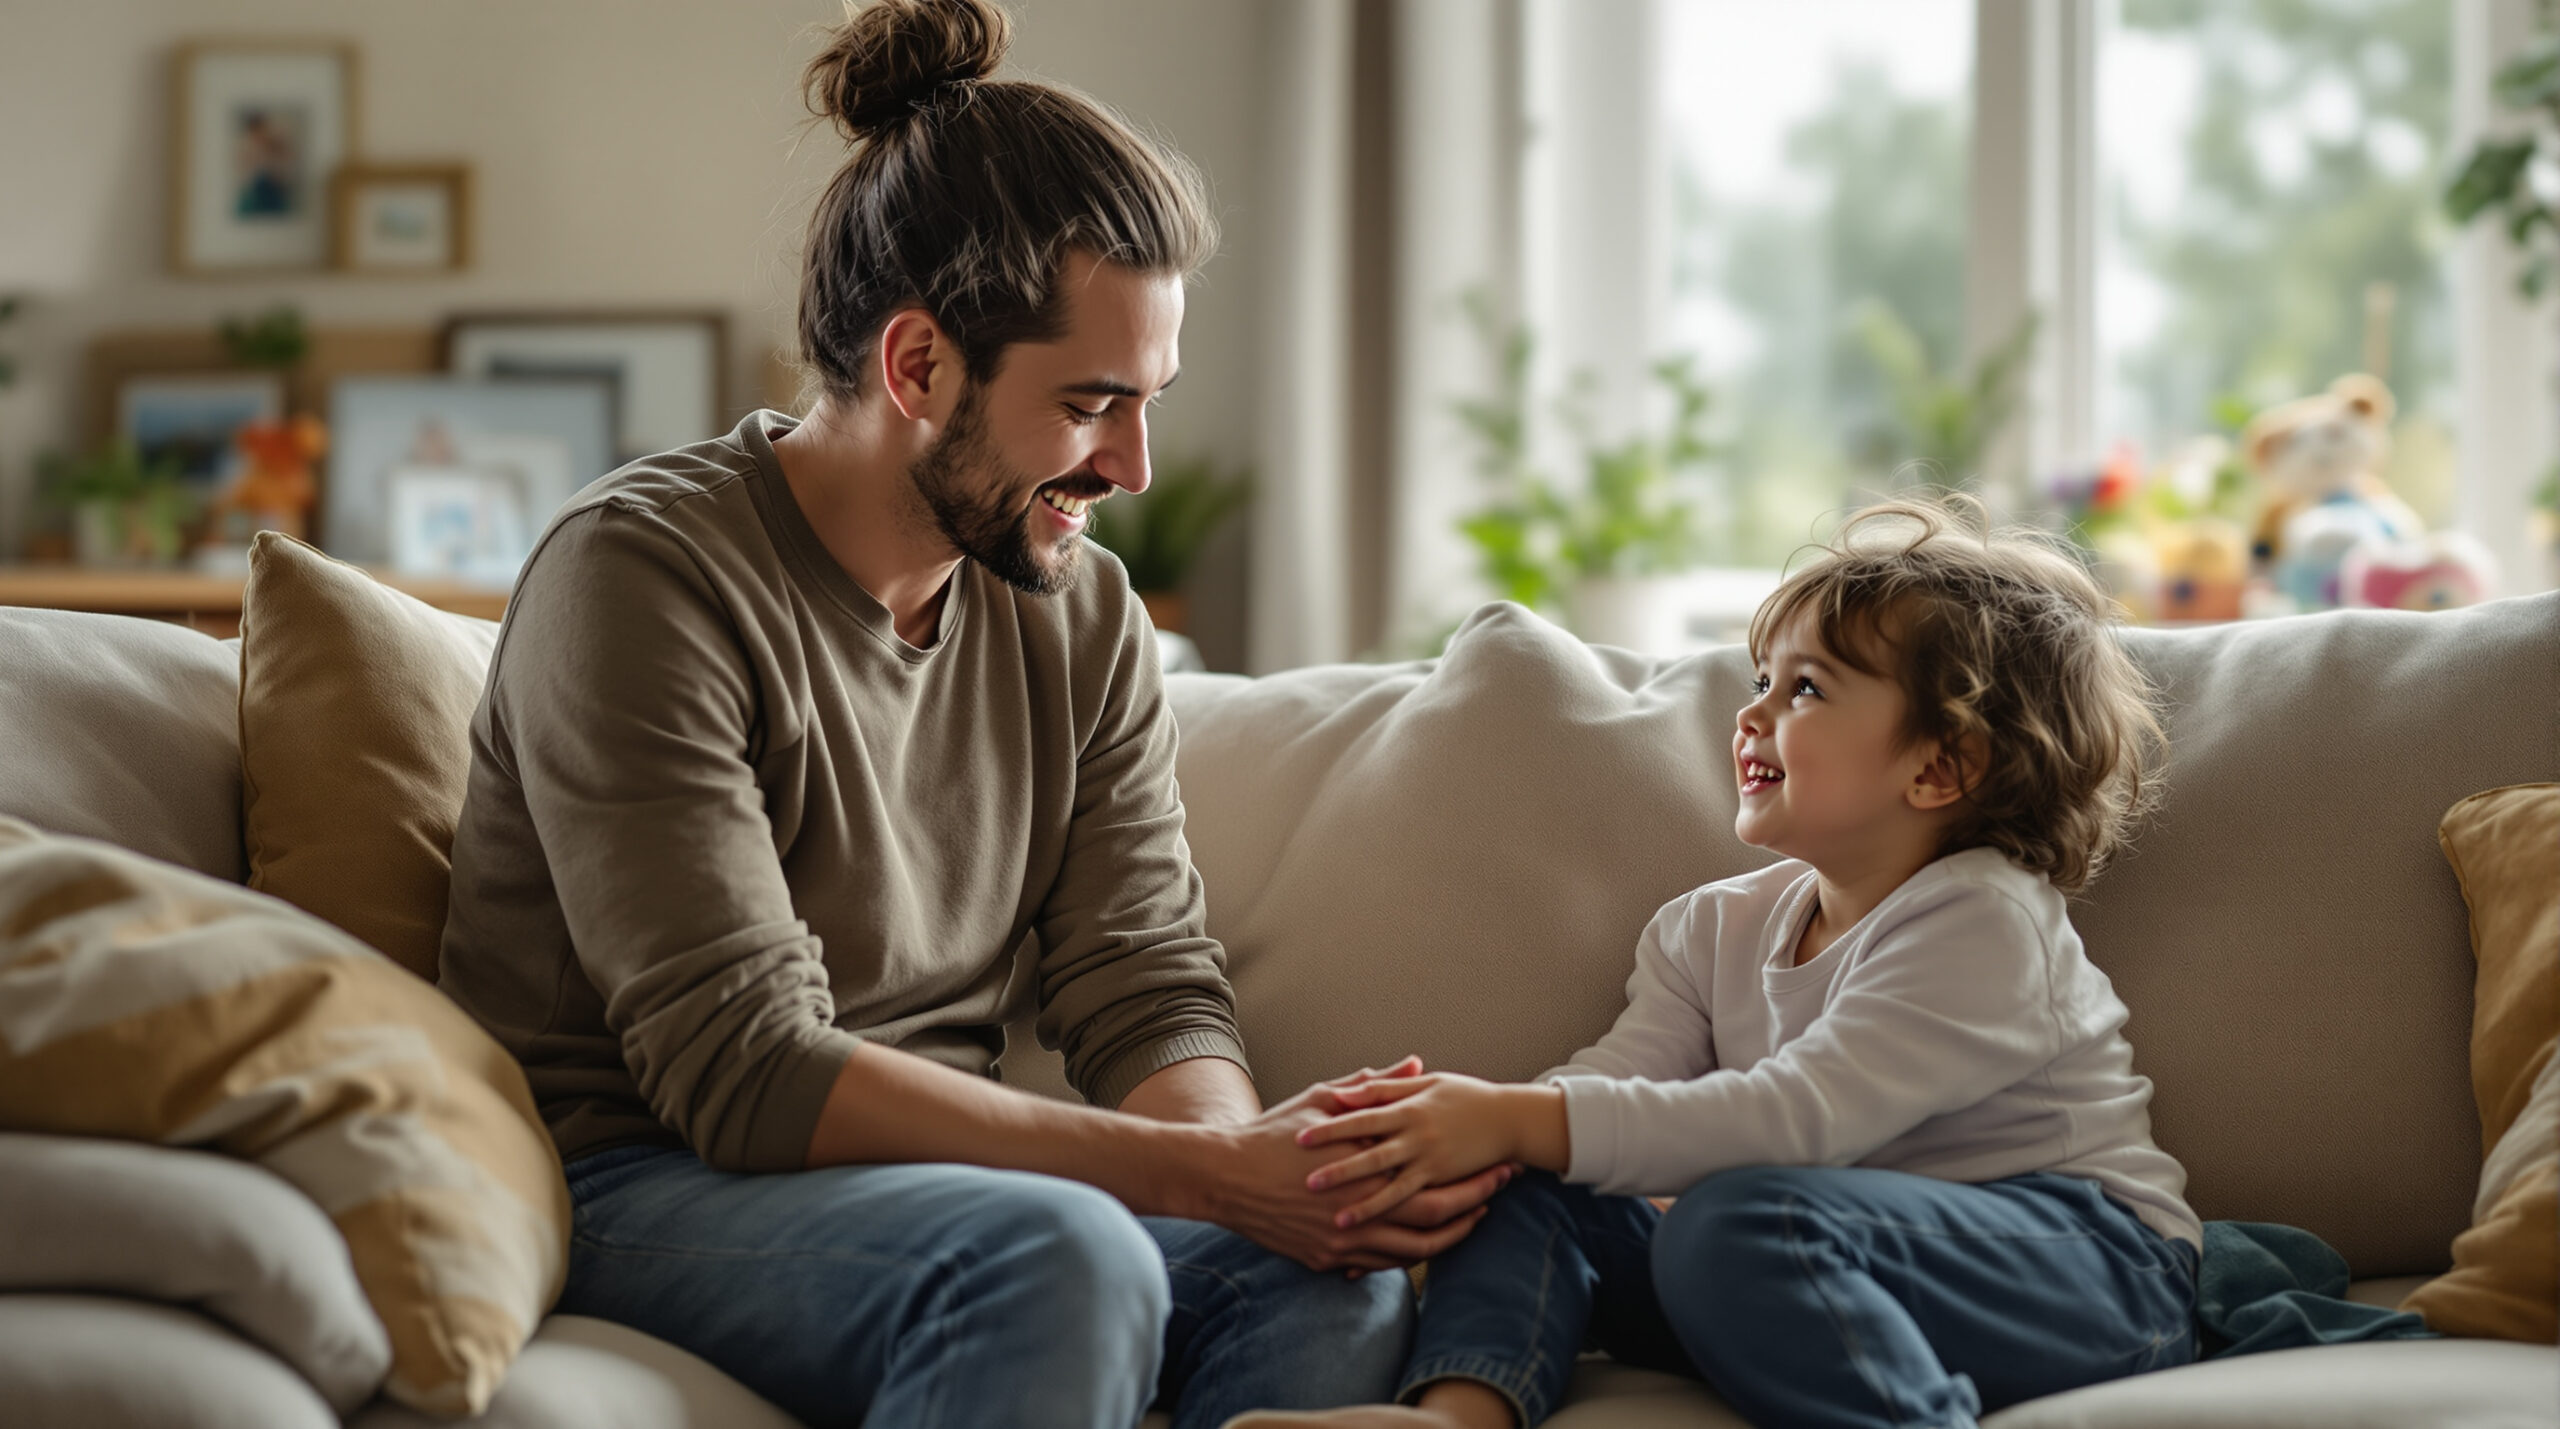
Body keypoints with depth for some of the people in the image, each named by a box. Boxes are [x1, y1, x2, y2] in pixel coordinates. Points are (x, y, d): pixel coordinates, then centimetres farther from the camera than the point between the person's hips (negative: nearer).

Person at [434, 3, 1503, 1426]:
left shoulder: (1084, 615, 8)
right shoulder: (641, 573, -14)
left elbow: (1152, 992, 5)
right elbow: (745, 1070, -22)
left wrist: (1248, 1144, -22)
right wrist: (1209, 1173, -26)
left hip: (933, 1179, 6)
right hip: (644, 1187, -5)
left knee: (1343, 1282, -24)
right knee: (1063, 1257, -35)